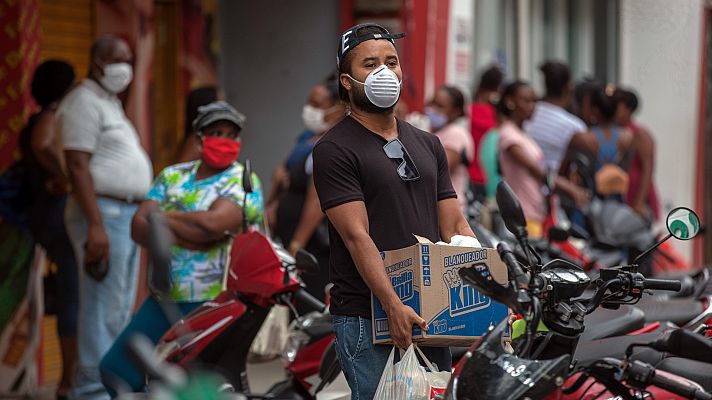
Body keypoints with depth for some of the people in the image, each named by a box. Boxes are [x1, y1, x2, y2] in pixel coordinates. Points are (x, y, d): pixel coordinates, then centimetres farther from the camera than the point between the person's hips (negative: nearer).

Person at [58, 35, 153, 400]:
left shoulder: (111, 104, 21)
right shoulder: (84, 102, -9)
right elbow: (78, 165, -17)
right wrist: (95, 225, -24)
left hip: (128, 215, 10)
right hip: (104, 212, -10)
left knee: (120, 311, 11)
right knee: (104, 308, -11)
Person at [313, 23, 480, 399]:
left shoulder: (427, 145, 15)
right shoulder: (335, 149, -6)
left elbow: (454, 225, 13)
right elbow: (357, 236, -15)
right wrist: (394, 306, -24)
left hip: (430, 316, 6)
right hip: (367, 319, -6)